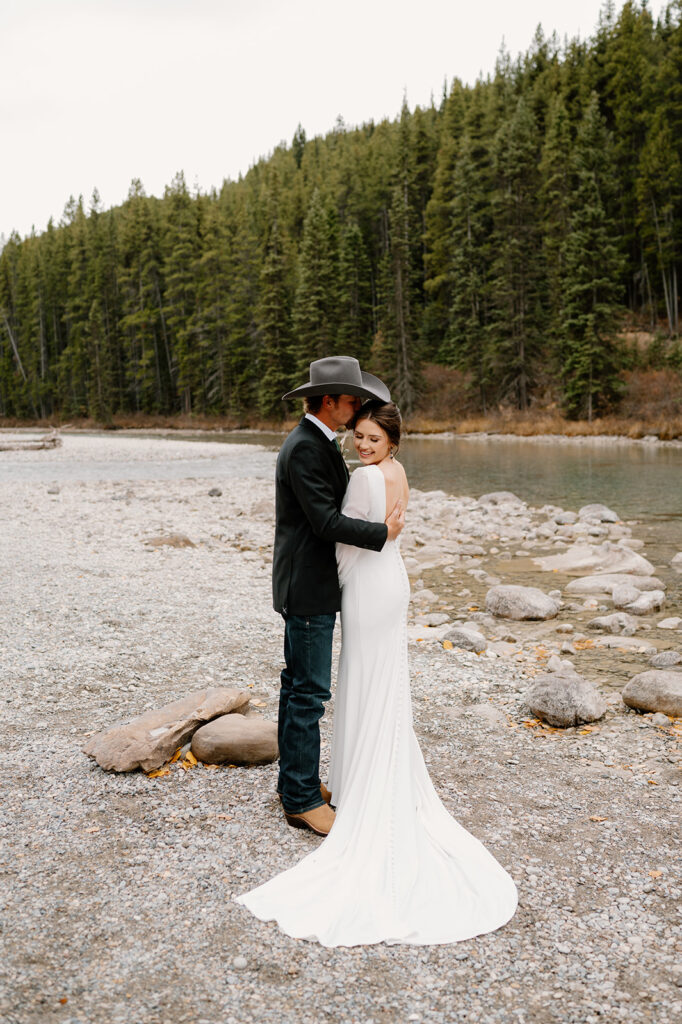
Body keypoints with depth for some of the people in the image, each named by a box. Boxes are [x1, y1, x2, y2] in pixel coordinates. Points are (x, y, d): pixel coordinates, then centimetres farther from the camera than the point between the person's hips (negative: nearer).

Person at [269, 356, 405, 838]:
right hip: (308, 588, -11)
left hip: (312, 586, 11)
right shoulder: (304, 449, -20)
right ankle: (303, 799, 7)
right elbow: (325, 521, -23)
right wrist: (382, 533, -15)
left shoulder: (318, 442, 13)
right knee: (310, 692, -4)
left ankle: (295, 779, 29)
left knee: (298, 684, 17)